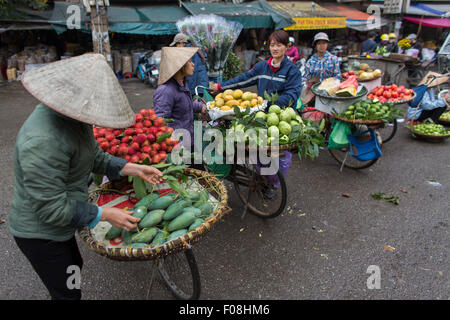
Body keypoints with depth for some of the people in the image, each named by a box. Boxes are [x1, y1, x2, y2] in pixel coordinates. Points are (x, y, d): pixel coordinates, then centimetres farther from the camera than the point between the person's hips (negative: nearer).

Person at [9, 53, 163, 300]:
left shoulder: (73, 115, -7)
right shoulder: (43, 141, -35)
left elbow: (95, 157, 5)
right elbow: (51, 208, -30)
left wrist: (133, 169, -6)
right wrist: (105, 215, -24)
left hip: (60, 226, 9)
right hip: (40, 234, -9)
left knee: (74, 266, 30)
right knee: (67, 293, 11)